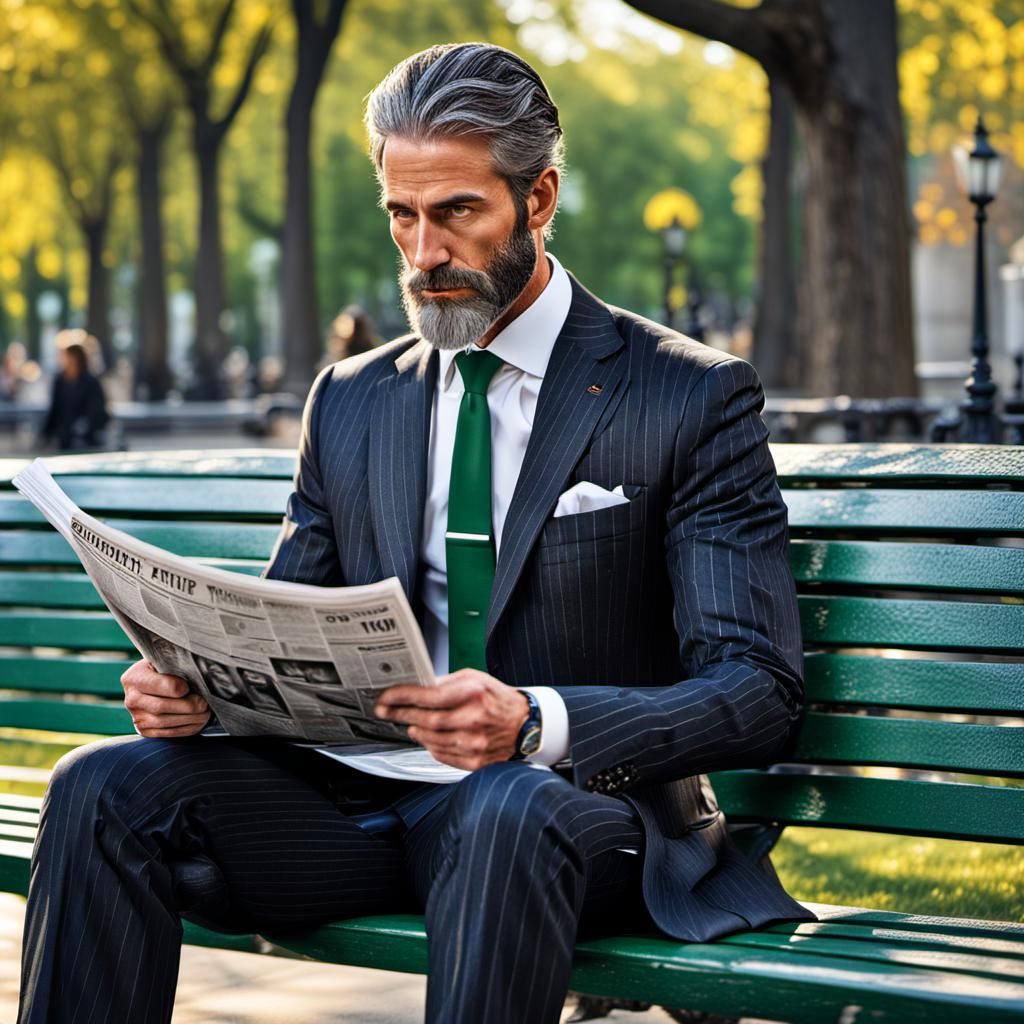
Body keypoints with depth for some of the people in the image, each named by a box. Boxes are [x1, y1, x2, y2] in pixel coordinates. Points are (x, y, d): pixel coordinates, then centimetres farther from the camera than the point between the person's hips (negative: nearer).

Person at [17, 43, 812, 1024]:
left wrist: (537, 723, -28)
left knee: (506, 814, -40)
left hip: (577, 804, -5)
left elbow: (758, 693, -10)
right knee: (103, 787, -19)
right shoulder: (349, 403, 14)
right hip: (367, 797, 5)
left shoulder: (694, 399, -3)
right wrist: (196, 680, -9)